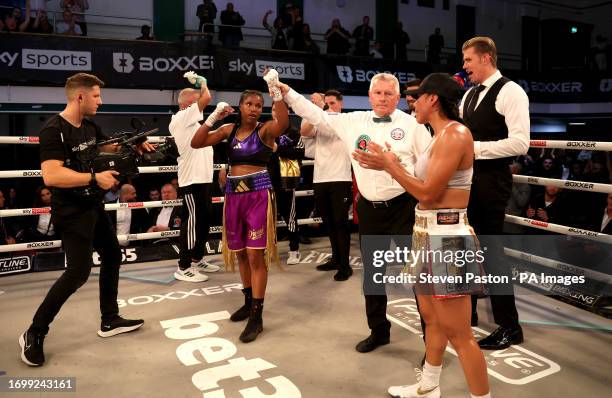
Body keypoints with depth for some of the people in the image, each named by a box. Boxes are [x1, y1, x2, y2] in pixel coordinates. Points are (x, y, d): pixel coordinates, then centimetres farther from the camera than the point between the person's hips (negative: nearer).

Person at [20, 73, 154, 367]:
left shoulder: (89, 126, 6)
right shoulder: (54, 130, -20)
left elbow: (105, 146, 27)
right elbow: (50, 176, -32)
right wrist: (95, 178, -28)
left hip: (93, 206, 10)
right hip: (71, 212, -10)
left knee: (112, 256, 16)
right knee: (78, 271, -12)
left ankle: (110, 321, 28)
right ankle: (34, 334, 5)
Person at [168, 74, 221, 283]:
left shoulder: (191, 122, 19)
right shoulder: (182, 117, -9)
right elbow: (206, 97, -15)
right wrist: (203, 83, 4)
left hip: (202, 178, 10)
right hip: (192, 179, -10)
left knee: (204, 219, 15)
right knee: (192, 222, -7)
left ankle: (197, 260, 27)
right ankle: (184, 268, 0)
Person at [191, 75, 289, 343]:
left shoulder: (265, 130, -5)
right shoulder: (229, 130, 8)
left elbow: (283, 122, -28)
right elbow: (196, 143, 3)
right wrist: (213, 117, -5)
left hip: (258, 195, -5)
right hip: (233, 195, 5)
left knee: (256, 255, -5)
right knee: (240, 253, 15)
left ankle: (257, 317, 2)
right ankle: (248, 302, 34)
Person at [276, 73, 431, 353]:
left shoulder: (411, 124, -2)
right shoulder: (353, 122, 8)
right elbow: (317, 116, 15)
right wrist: (287, 93, 12)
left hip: (403, 206, -4)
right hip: (369, 208, 4)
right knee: (372, 274, 14)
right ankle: (378, 330, 33)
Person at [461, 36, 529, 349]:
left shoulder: (510, 92, -11)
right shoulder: (469, 94, 14)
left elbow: (520, 143, -21)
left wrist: (475, 147, -21)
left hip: (491, 180, -8)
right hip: (468, 177, 8)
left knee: (490, 248, -4)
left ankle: (509, 326, 11)